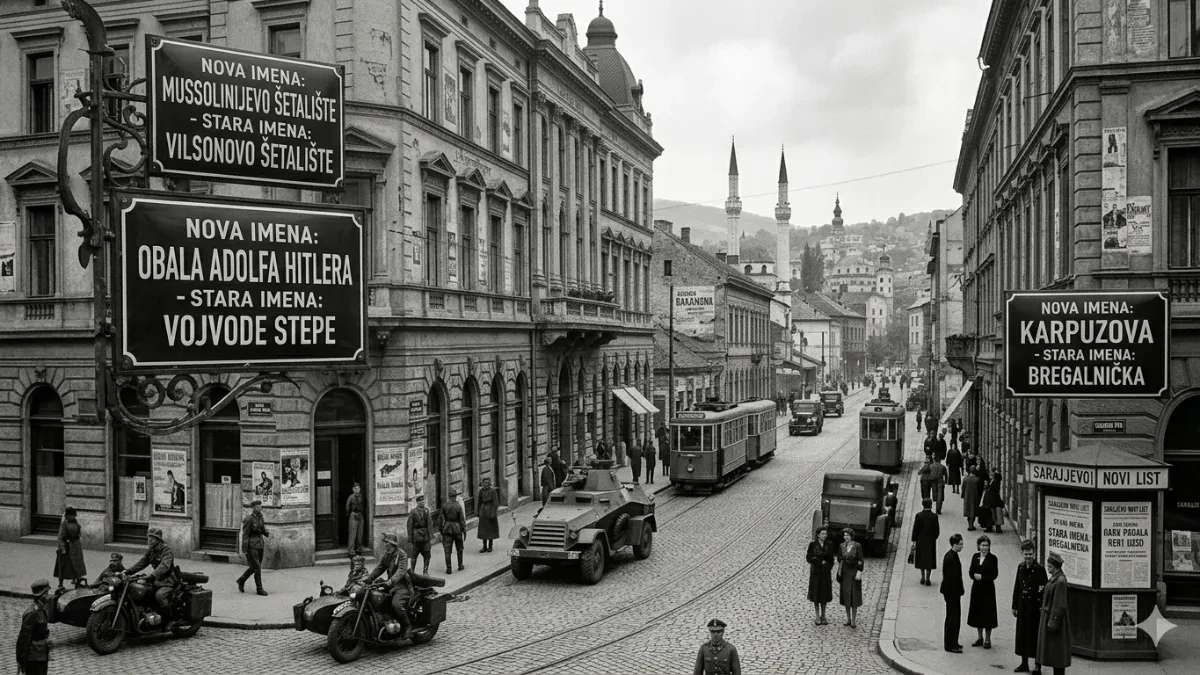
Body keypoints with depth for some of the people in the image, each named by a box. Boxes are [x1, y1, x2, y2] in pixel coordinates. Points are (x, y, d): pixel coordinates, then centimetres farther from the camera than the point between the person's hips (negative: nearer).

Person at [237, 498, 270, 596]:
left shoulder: (260, 516, 6)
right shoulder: (249, 519, -16)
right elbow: (245, 534, -14)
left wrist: (268, 534, -6)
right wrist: (244, 549, -14)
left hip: (259, 544, 8)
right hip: (252, 545, -8)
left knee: (254, 567, 15)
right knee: (257, 567, -4)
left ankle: (241, 580, 35)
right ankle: (259, 589, 4)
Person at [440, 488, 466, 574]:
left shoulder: (444, 505, -6)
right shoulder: (458, 506, -11)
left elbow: (441, 519, -2)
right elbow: (462, 520, -8)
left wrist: (441, 530, 8)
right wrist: (464, 530, 1)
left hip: (447, 529, 1)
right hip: (457, 529, -1)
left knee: (447, 550, 3)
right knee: (459, 549, 18)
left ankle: (449, 569, 1)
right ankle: (460, 566, 26)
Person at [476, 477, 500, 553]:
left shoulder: (493, 491, -11)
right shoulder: (481, 490, 1)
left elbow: (496, 503, -11)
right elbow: (479, 501, 10)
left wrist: (494, 513, -15)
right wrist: (478, 511, 10)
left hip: (491, 510, -4)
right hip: (483, 510, 4)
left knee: (491, 529, 5)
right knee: (483, 529, 4)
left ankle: (490, 546, 15)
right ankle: (484, 547, 11)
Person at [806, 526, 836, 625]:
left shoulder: (829, 544, -2)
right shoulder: (812, 544, -9)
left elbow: (831, 558, 4)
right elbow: (809, 558, -8)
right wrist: (821, 562, -17)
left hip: (826, 573, 2)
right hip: (815, 572, -2)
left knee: (825, 594, 7)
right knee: (816, 594, 5)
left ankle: (823, 616, 19)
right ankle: (816, 616, 18)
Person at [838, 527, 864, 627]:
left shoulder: (858, 546, -10)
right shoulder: (842, 546, 2)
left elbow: (861, 561, -10)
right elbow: (839, 559, 11)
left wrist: (859, 572, -16)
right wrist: (839, 572, 3)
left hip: (854, 573, -4)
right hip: (845, 573, 4)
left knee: (854, 596, -1)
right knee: (846, 596, 7)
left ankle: (854, 620, 7)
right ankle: (848, 619, 16)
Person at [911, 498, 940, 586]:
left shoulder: (918, 516, -11)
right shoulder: (934, 517, -10)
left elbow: (915, 529, -8)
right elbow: (937, 530, -5)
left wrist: (913, 541, -1)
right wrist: (934, 537, 13)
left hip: (920, 540, 0)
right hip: (931, 541, 0)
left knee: (921, 558, 14)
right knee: (929, 559, 7)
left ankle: (923, 578, 19)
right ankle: (927, 579, 7)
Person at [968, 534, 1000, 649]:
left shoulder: (992, 558, -9)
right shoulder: (975, 556, 4)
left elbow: (994, 574, -11)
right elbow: (971, 571, 6)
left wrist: (982, 577, -17)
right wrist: (974, 575, -15)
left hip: (988, 589, -4)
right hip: (976, 588, 5)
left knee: (987, 613, 1)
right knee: (977, 612, 11)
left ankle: (987, 639, 14)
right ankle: (980, 637, 24)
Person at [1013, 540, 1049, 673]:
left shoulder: (1039, 569, -11)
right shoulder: (1020, 567, 7)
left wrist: (1041, 606, -17)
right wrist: (1014, 606, 13)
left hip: (1034, 607, -6)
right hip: (1022, 606, 6)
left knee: (1034, 634, 1)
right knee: (1022, 633, 11)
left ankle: (1037, 665, 11)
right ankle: (1024, 663, 23)